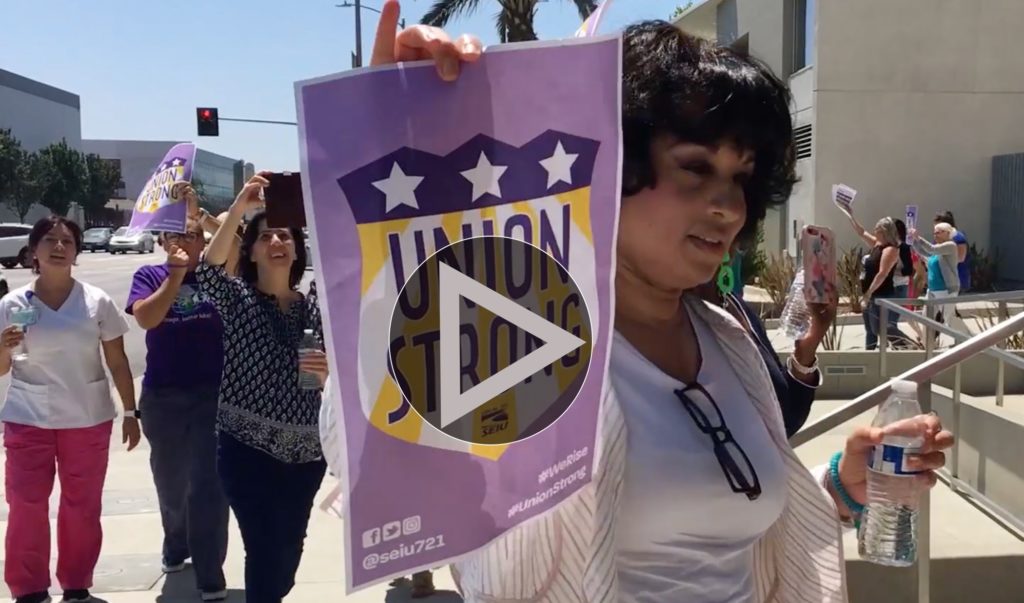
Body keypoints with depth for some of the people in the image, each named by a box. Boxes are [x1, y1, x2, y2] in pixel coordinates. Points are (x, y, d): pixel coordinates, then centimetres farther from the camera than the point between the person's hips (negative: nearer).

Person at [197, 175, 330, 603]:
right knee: (264, 548, -6)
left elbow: (334, 377, 12)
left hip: (305, 450, 4)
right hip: (247, 449, -4)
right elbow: (208, 273, -26)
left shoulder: (313, 305, 8)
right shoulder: (238, 298, -3)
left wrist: (329, 373, -12)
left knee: (289, 549, 15)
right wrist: (239, 208, -33)